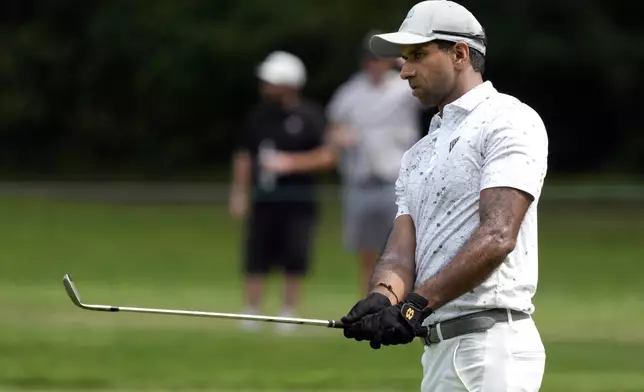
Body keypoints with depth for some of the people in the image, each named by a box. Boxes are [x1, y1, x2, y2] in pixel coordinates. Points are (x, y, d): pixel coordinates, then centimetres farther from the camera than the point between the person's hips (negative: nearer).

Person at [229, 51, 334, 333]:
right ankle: (251, 315, 10)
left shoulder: (311, 117, -5)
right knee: (256, 258, 1)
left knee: (295, 259, -2)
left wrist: (291, 163, -17)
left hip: (298, 202, -3)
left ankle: (288, 314, 11)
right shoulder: (259, 116, 9)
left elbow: (327, 157, -9)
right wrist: (239, 193, 11)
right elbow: (245, 156, 16)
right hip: (263, 200, 3)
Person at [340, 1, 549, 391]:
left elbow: (498, 237, -15)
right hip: (439, 345, 9)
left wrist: (417, 303, -22)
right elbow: (402, 249, 11)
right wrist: (383, 296, -13)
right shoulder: (418, 154, 23)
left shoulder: (509, 121, -4)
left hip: (490, 344, -9)